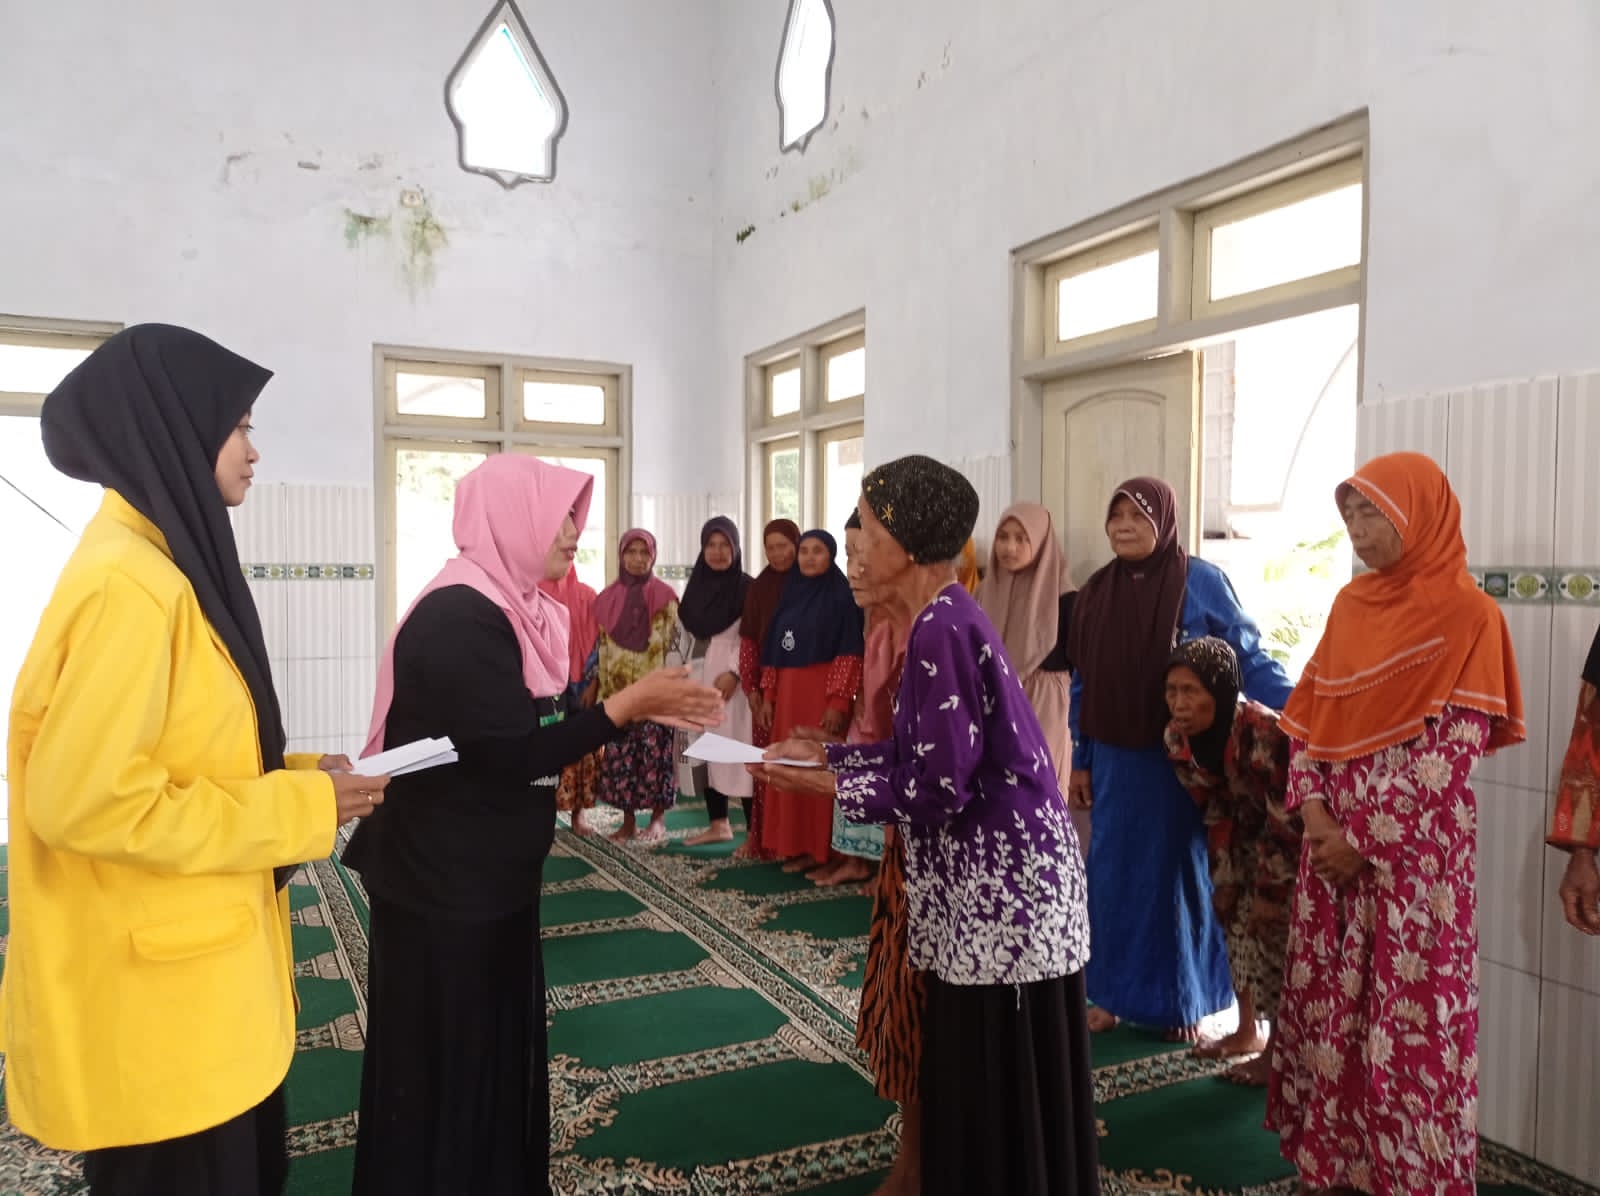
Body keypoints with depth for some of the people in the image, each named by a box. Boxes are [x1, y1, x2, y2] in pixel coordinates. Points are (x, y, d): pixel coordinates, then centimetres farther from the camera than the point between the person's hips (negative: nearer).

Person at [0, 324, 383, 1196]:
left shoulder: (164, 566, 9)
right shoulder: (131, 583, -23)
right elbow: (81, 796, -27)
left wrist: (299, 776, 4)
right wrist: (300, 808, -20)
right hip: (154, 996, -9)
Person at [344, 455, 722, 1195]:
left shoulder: (511, 607, 7)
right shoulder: (457, 619, -23)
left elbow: (548, 719, 8)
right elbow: (519, 752, -26)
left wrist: (647, 707, -2)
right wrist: (630, 702, -21)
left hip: (490, 875, 9)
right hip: (444, 883, -9)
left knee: (500, 1043, 20)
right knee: (449, 1060, 8)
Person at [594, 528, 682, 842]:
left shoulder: (664, 595, 0)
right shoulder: (608, 597, 8)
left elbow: (670, 644, -2)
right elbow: (603, 647, 10)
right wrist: (606, 689, 4)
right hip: (618, 690, 3)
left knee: (654, 753, -3)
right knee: (620, 755, 4)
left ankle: (658, 819, 8)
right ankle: (628, 821, 13)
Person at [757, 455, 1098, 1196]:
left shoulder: (940, 631, -21)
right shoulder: (944, 618, 8)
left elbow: (938, 786, -22)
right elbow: (922, 754, 13)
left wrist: (825, 785, -12)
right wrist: (825, 752, 11)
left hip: (1000, 882, -10)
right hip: (985, 874, 10)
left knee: (1002, 1084, 6)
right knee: (972, 1074, 20)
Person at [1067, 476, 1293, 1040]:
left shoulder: (1200, 581, -9)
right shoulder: (1095, 592, 5)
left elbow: (1249, 658, -6)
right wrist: (1080, 760, 11)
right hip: (1115, 759, 4)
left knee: (1180, 873, 8)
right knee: (1113, 873, 9)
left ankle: (1183, 999, 25)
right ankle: (1114, 993, 24)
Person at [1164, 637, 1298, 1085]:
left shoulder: (1263, 733, -37)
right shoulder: (1178, 739, -15)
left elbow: (1287, 819, -28)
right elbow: (1216, 811, -3)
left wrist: (1271, 889, -21)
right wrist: (1226, 878, -2)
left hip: (1301, 835, -6)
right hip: (1253, 832, 7)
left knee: (1275, 928, -8)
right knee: (1237, 917, 9)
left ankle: (1279, 1047, 7)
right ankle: (1248, 1030, 26)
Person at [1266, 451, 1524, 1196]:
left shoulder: (1466, 616, -10)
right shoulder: (1351, 605, 9)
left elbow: (1447, 756, -14)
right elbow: (1308, 715, 10)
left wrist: (1367, 841, -13)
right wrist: (1311, 806, -5)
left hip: (1414, 858, -6)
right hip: (1333, 847, 6)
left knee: (1409, 1022, 3)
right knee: (1328, 1007, 13)